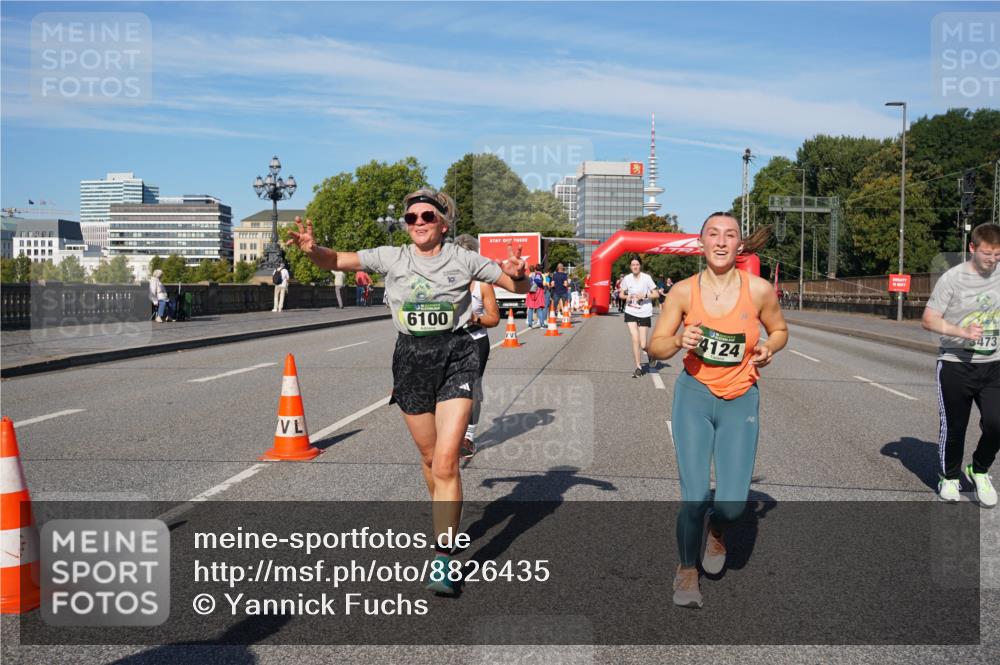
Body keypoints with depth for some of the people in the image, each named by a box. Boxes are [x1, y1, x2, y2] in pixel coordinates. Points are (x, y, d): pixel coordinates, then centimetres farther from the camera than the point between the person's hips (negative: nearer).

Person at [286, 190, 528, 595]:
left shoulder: (463, 260, 0)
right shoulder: (392, 258, 2)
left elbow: (518, 287, 6)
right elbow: (335, 261, 0)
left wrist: (518, 274, -17)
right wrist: (312, 249, -22)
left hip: (455, 358, -2)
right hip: (410, 359, 3)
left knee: (446, 462, -13)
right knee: (429, 457, 16)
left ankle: (443, 558, -7)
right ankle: (448, 522, 43)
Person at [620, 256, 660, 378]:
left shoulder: (646, 278, -8)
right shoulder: (626, 278, 0)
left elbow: (656, 294, -7)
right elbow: (621, 294, 11)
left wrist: (644, 296, -21)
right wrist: (626, 297, -10)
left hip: (644, 314, -2)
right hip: (631, 313, 2)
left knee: (642, 345, -1)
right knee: (635, 340, -9)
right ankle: (638, 368, 3)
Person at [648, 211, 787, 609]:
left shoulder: (759, 290, -6)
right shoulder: (683, 291, -6)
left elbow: (780, 330, 13)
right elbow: (655, 348, -1)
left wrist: (768, 348, -9)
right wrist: (679, 342, -21)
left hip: (741, 401, 1)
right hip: (694, 396, 0)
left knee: (732, 504, -4)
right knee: (694, 496, -6)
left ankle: (716, 529, 35)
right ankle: (687, 570, 21)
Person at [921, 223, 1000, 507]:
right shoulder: (953, 278, -10)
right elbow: (928, 319, -11)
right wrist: (962, 331, -25)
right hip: (955, 365, -3)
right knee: (953, 427, 7)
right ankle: (950, 478, 29)